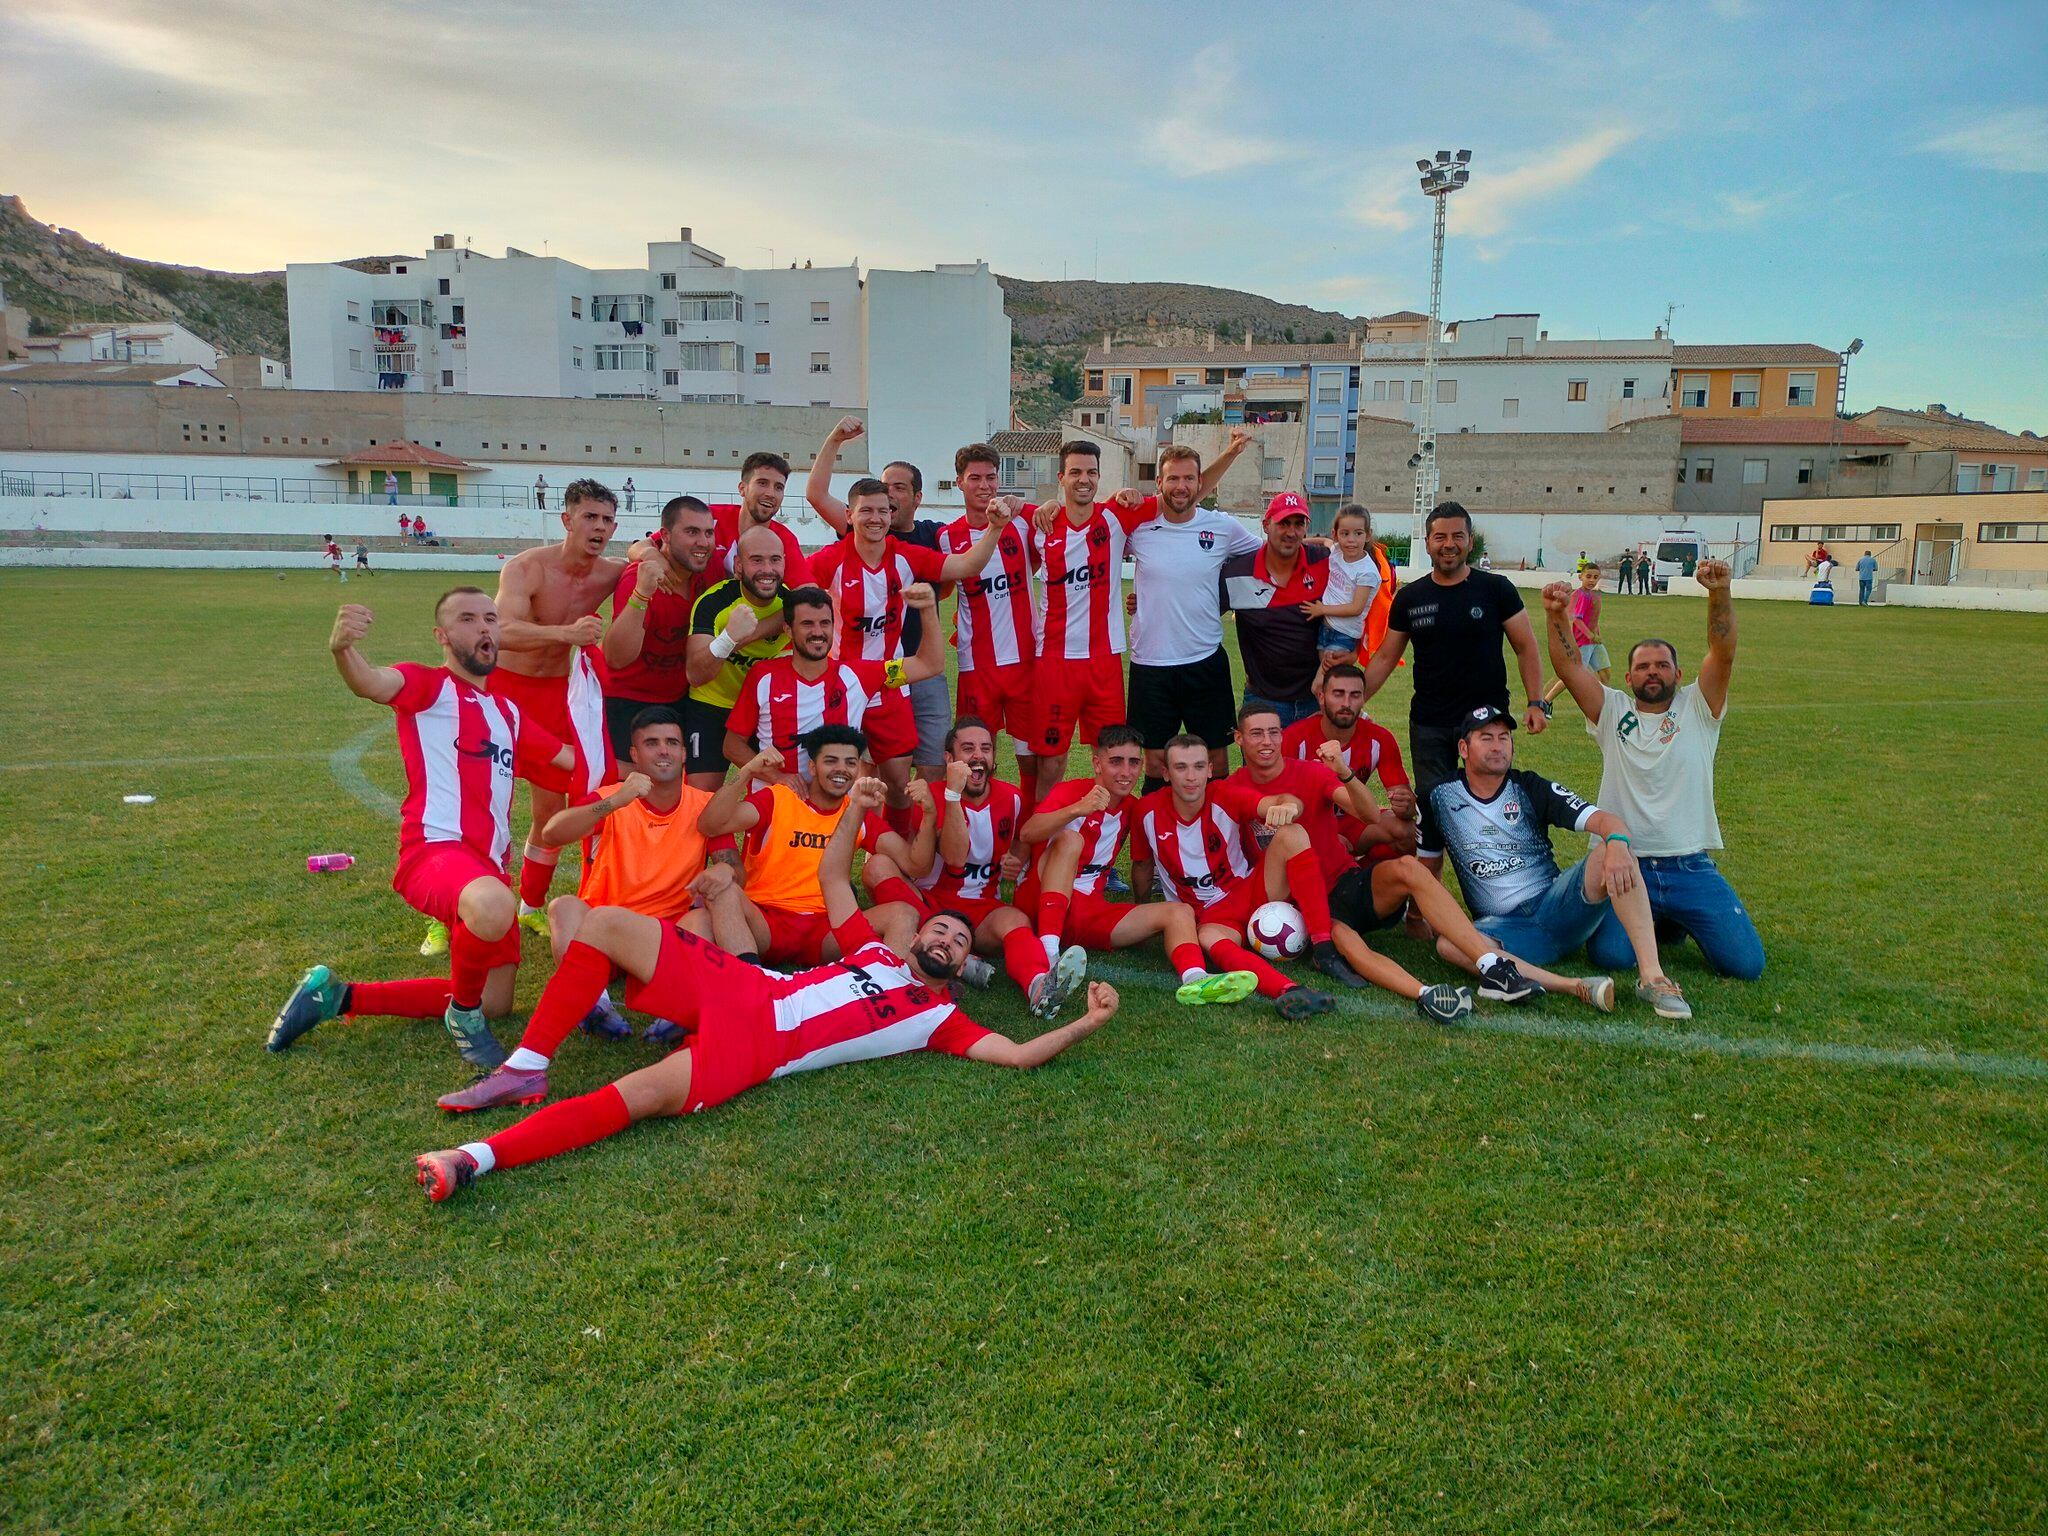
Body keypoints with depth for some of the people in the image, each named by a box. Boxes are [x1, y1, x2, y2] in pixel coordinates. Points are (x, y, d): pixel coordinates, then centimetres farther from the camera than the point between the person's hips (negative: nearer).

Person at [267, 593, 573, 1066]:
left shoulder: (509, 713, 23)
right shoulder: (427, 686, 1)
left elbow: (576, 761, 31)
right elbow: (373, 685, -22)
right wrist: (343, 649, -42)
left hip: (489, 864, 8)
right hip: (435, 850, -8)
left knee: (493, 1003, 14)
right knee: (494, 907, -43)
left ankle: (337, 997, 26)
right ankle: (464, 1015, -10)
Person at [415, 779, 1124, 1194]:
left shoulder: (939, 1017, 12)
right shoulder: (877, 951, 25)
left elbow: (1020, 1054, 3)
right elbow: (831, 874, 25)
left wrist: (1088, 1022, -5)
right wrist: (858, 806, 12)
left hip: (754, 1049, -5)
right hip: (738, 989, 6)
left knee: (642, 1094, -34)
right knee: (606, 922, -11)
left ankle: (478, 1157, -36)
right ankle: (527, 1070, -8)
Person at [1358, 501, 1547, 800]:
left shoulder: (1496, 589, -2)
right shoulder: (1409, 597, 6)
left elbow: (1525, 648, 1)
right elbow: (1386, 658, 9)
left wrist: (1536, 703, -10)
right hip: (1428, 725, 2)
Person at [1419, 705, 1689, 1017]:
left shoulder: (1532, 788, 1)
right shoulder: (1441, 798, 5)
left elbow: (1605, 819, -11)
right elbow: (1428, 865, 15)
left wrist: (1617, 843, -34)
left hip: (1556, 906, 0)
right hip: (1502, 925, 0)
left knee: (1615, 854, -26)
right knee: (1448, 944, -34)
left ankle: (1652, 976, -35)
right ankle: (1575, 987, -41)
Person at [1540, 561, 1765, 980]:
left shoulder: (1698, 707, 7)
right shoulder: (1612, 710, 7)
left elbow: (1723, 653, -9)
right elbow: (1568, 666, -6)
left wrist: (1720, 592, -25)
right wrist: (1556, 615, -23)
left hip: (1691, 869, 1)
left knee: (1746, 963, -8)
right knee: (1610, 954, -22)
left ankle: (1681, 920, 25)